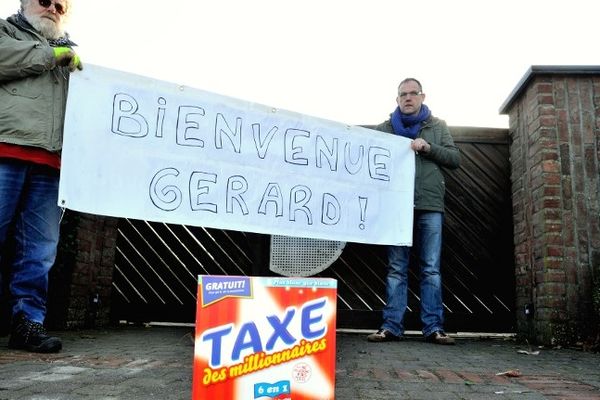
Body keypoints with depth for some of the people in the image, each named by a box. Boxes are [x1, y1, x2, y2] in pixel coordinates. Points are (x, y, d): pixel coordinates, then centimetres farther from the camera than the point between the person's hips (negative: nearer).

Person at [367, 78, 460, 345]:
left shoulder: (437, 127, 15)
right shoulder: (385, 128, 13)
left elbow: (455, 158, 9)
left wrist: (428, 147, -7)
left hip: (430, 206, 1)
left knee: (431, 269, 1)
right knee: (396, 269, 2)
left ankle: (434, 327, 5)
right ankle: (391, 326, 4)